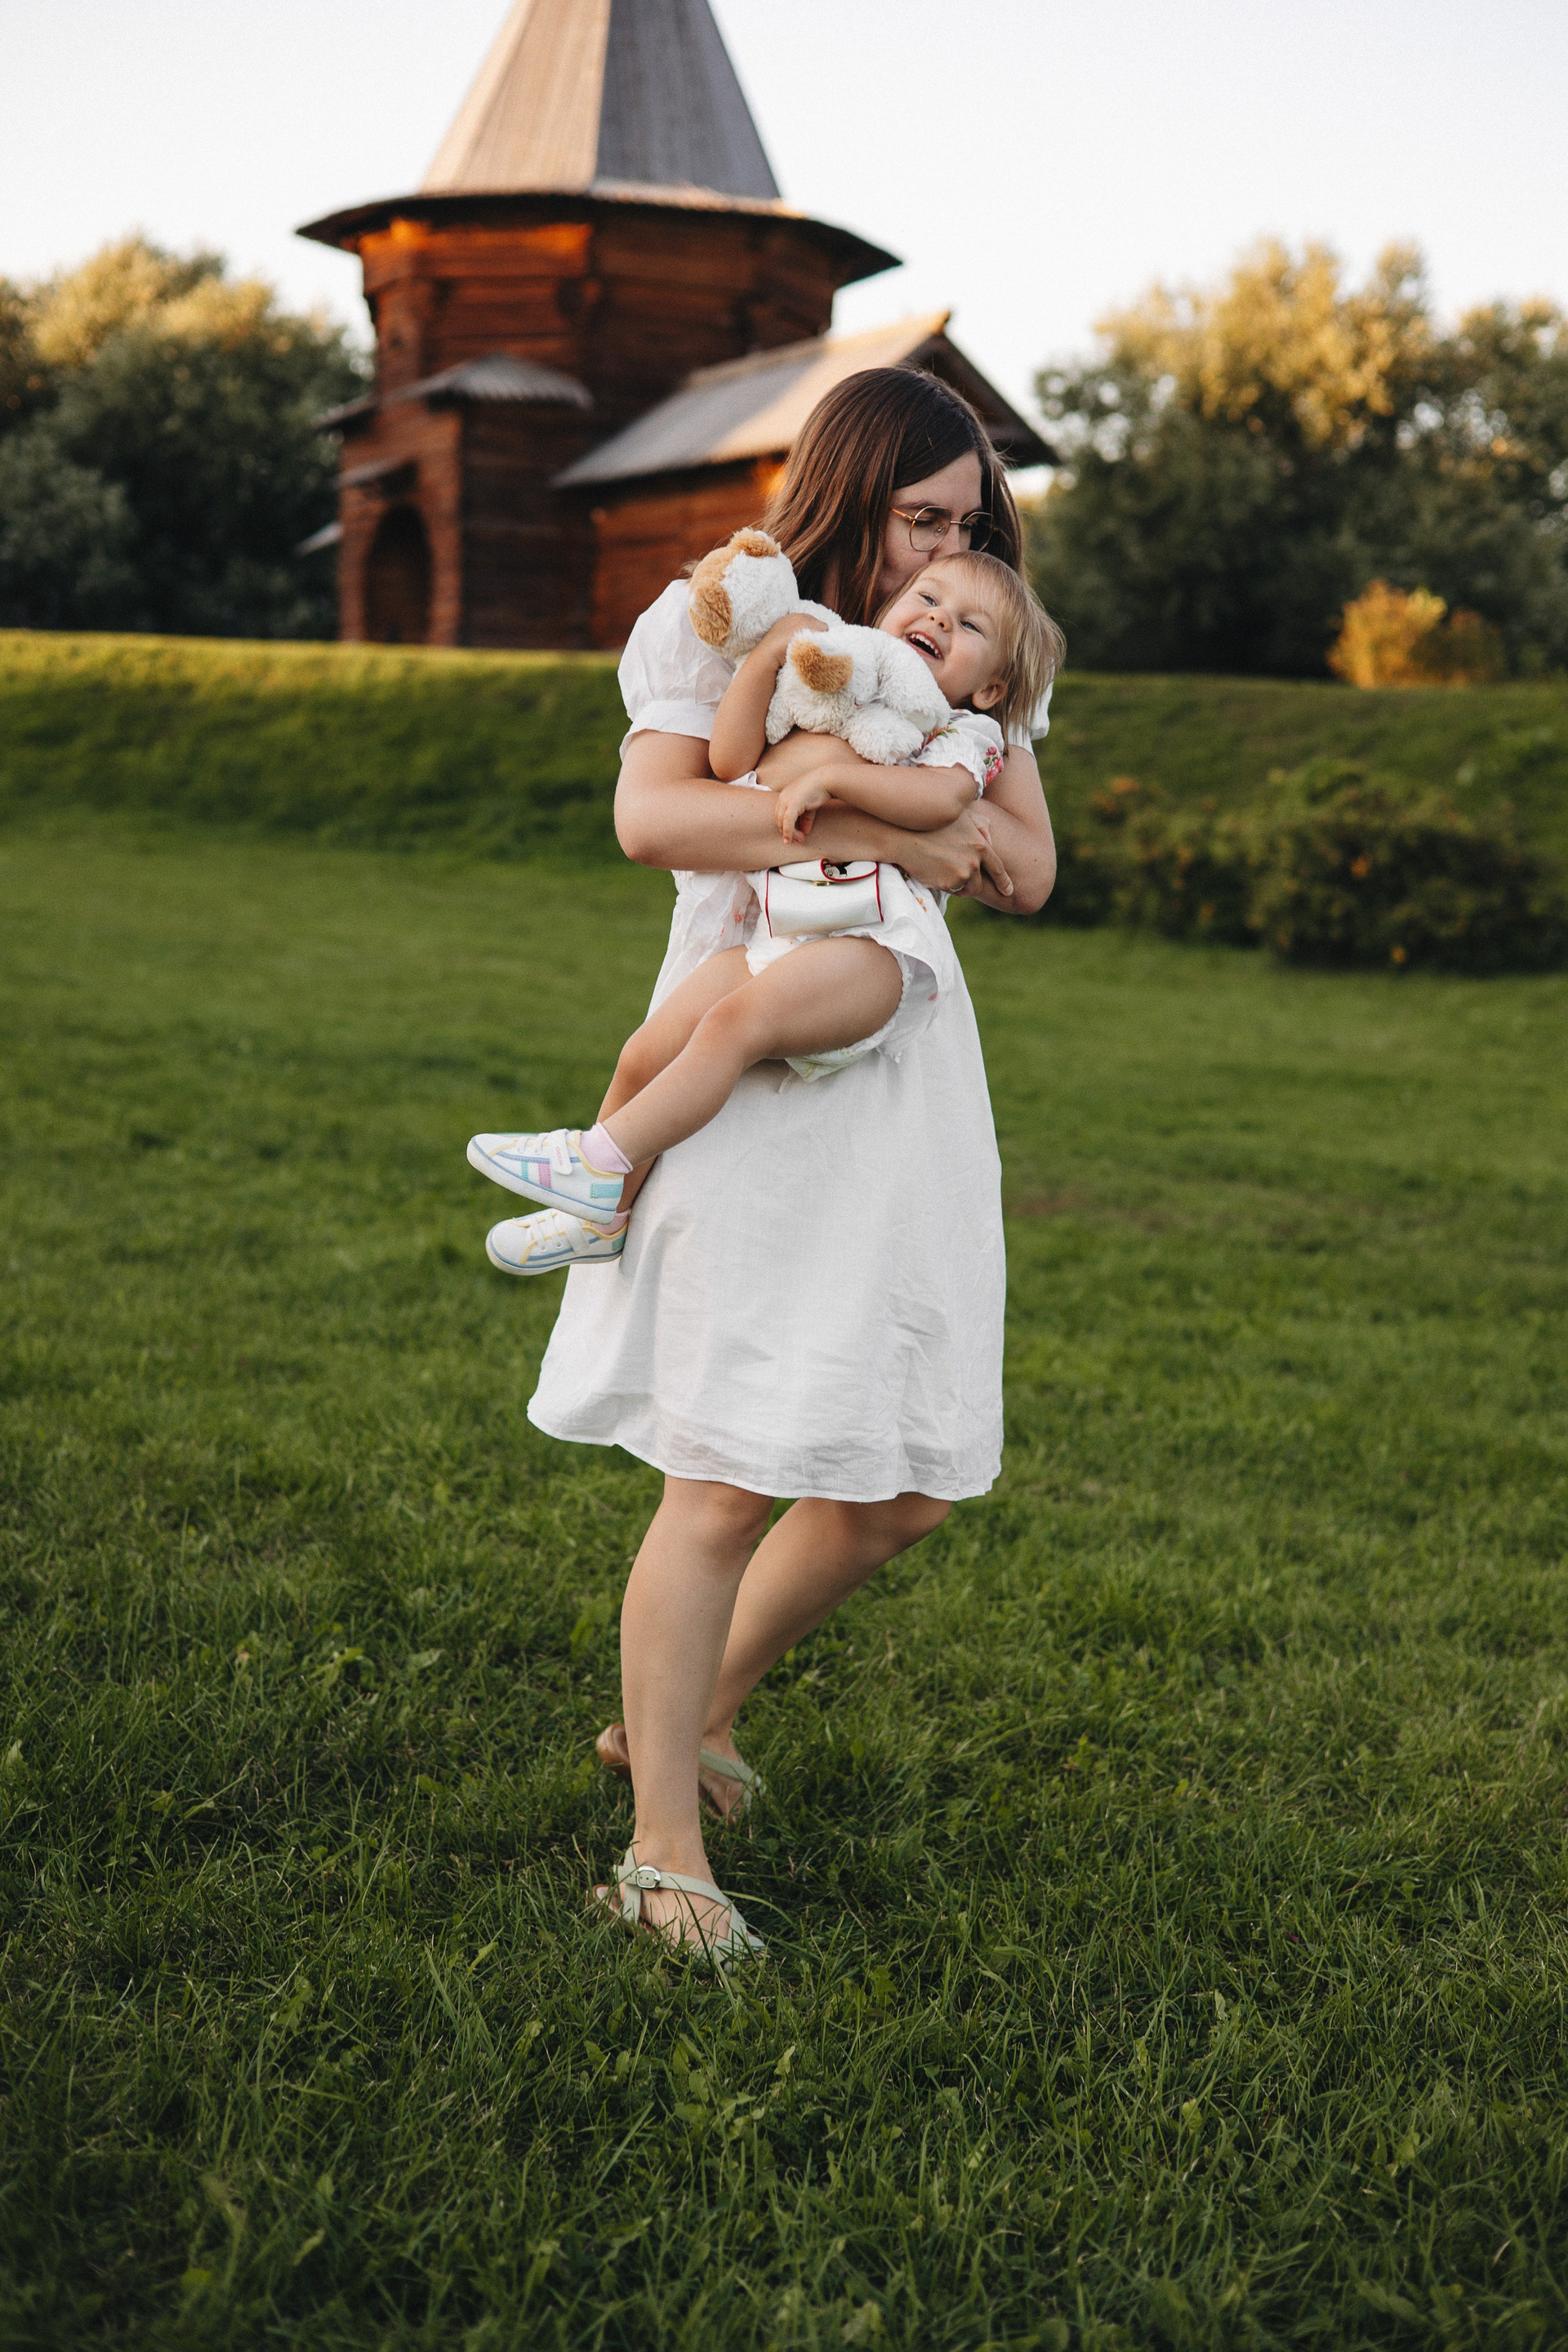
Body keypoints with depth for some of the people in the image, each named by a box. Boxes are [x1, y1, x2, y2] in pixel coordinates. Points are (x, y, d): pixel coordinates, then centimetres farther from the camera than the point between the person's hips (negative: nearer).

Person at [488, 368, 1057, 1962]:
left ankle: (686, 1713, 32)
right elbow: (652, 817, -18)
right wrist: (885, 835, -21)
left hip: (905, 1078, 6)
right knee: (728, 1479, -7)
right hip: (751, 1074, -6)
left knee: (907, 1484, 9)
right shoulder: (716, 623, -1)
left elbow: (1029, 874, 10)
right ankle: (665, 1848, 7)